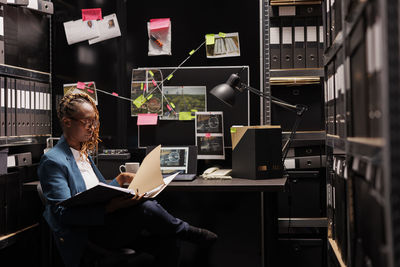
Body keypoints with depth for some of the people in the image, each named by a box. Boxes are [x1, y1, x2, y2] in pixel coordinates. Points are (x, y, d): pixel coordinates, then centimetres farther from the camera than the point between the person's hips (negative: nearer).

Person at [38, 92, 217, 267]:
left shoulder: (83, 153, 19)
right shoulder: (53, 161, -9)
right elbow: (63, 213, -19)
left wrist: (121, 179, 9)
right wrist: (111, 207, -31)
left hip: (104, 223, 8)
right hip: (86, 236, -8)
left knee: (166, 243, -15)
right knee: (147, 207, -28)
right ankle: (188, 232, -2)